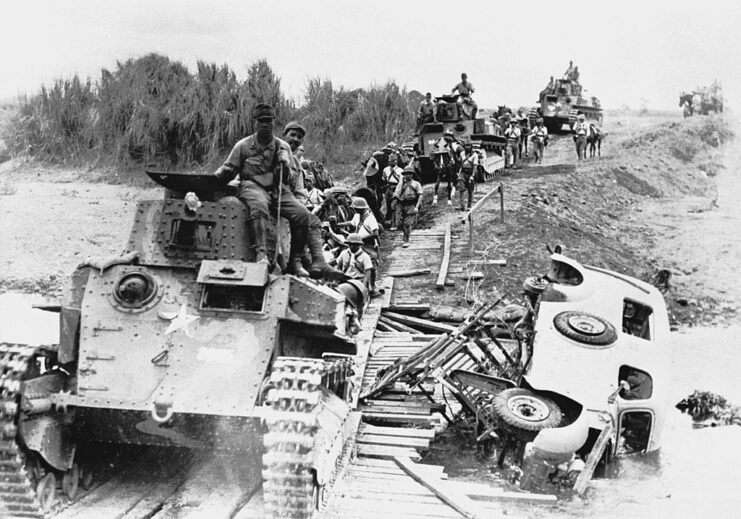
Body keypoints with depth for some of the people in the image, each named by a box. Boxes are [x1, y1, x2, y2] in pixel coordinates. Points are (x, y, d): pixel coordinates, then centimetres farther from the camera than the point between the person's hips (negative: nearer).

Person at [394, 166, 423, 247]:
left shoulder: (416, 184, 7)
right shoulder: (401, 183, 13)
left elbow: (420, 196, -1)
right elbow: (396, 194, 9)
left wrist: (416, 207, -11)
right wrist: (396, 196, -15)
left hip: (411, 206, -3)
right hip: (402, 206, 3)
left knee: (407, 223, -13)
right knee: (402, 224, 5)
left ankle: (406, 241, -8)